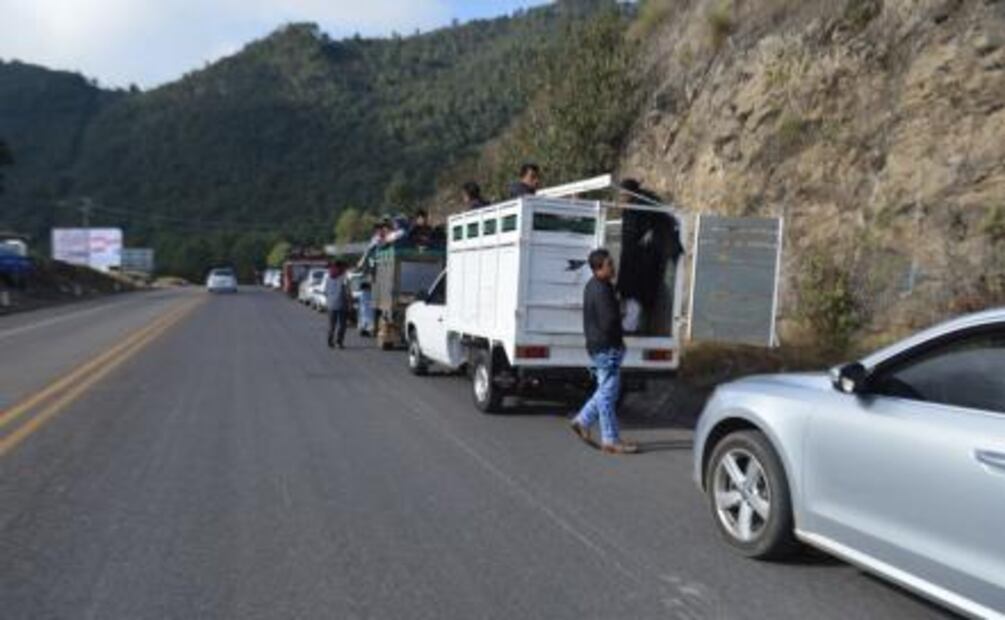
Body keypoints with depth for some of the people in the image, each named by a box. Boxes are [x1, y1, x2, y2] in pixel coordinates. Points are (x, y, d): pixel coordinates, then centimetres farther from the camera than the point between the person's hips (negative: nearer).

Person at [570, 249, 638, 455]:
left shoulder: (594, 286, 12)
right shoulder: (601, 291, -20)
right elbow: (609, 323, -23)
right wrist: (619, 339, -4)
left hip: (599, 346, 10)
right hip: (606, 347, -10)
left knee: (606, 390, 19)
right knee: (608, 393, -2)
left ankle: (582, 421, 26)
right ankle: (611, 440, 6)